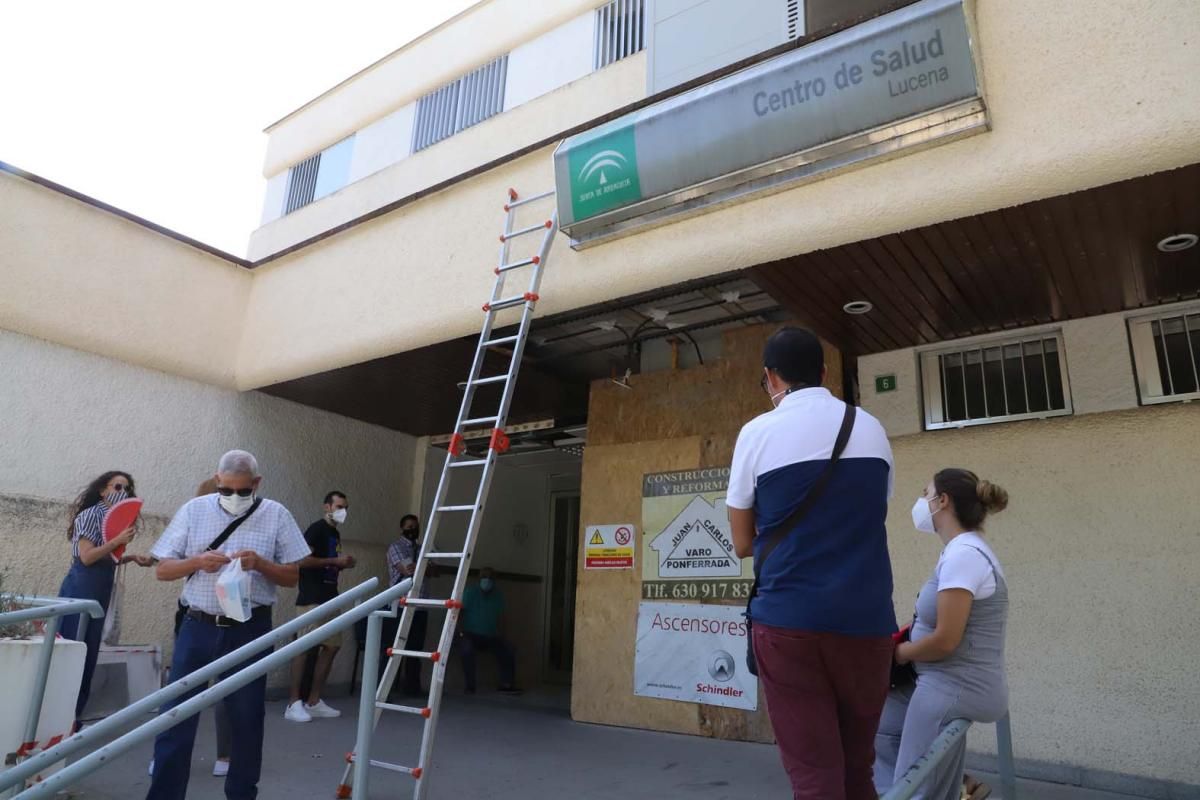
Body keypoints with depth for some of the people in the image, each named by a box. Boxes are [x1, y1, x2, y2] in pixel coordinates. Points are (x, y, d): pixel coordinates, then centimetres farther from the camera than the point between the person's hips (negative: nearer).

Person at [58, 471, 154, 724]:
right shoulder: (90, 514, -10)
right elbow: (86, 557, -16)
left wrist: (131, 558, 2)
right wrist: (118, 540, -19)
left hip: (99, 592, 8)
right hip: (80, 590, -8)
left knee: (88, 654, 12)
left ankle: (72, 714, 21)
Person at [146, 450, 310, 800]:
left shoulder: (276, 515, -1)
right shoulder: (193, 510, 2)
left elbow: (292, 576, 1)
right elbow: (163, 570, 4)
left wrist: (260, 564, -17)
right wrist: (197, 561, -15)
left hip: (250, 629, 0)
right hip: (198, 627, 1)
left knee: (247, 718, 10)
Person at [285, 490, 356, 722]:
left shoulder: (335, 534, 19)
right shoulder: (316, 529, -8)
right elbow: (303, 560, -19)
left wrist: (344, 564, 10)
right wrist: (335, 560, -16)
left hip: (329, 598, 9)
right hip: (311, 599, -9)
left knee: (331, 647, 6)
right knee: (304, 647, -8)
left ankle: (314, 701, 13)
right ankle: (294, 703, -2)